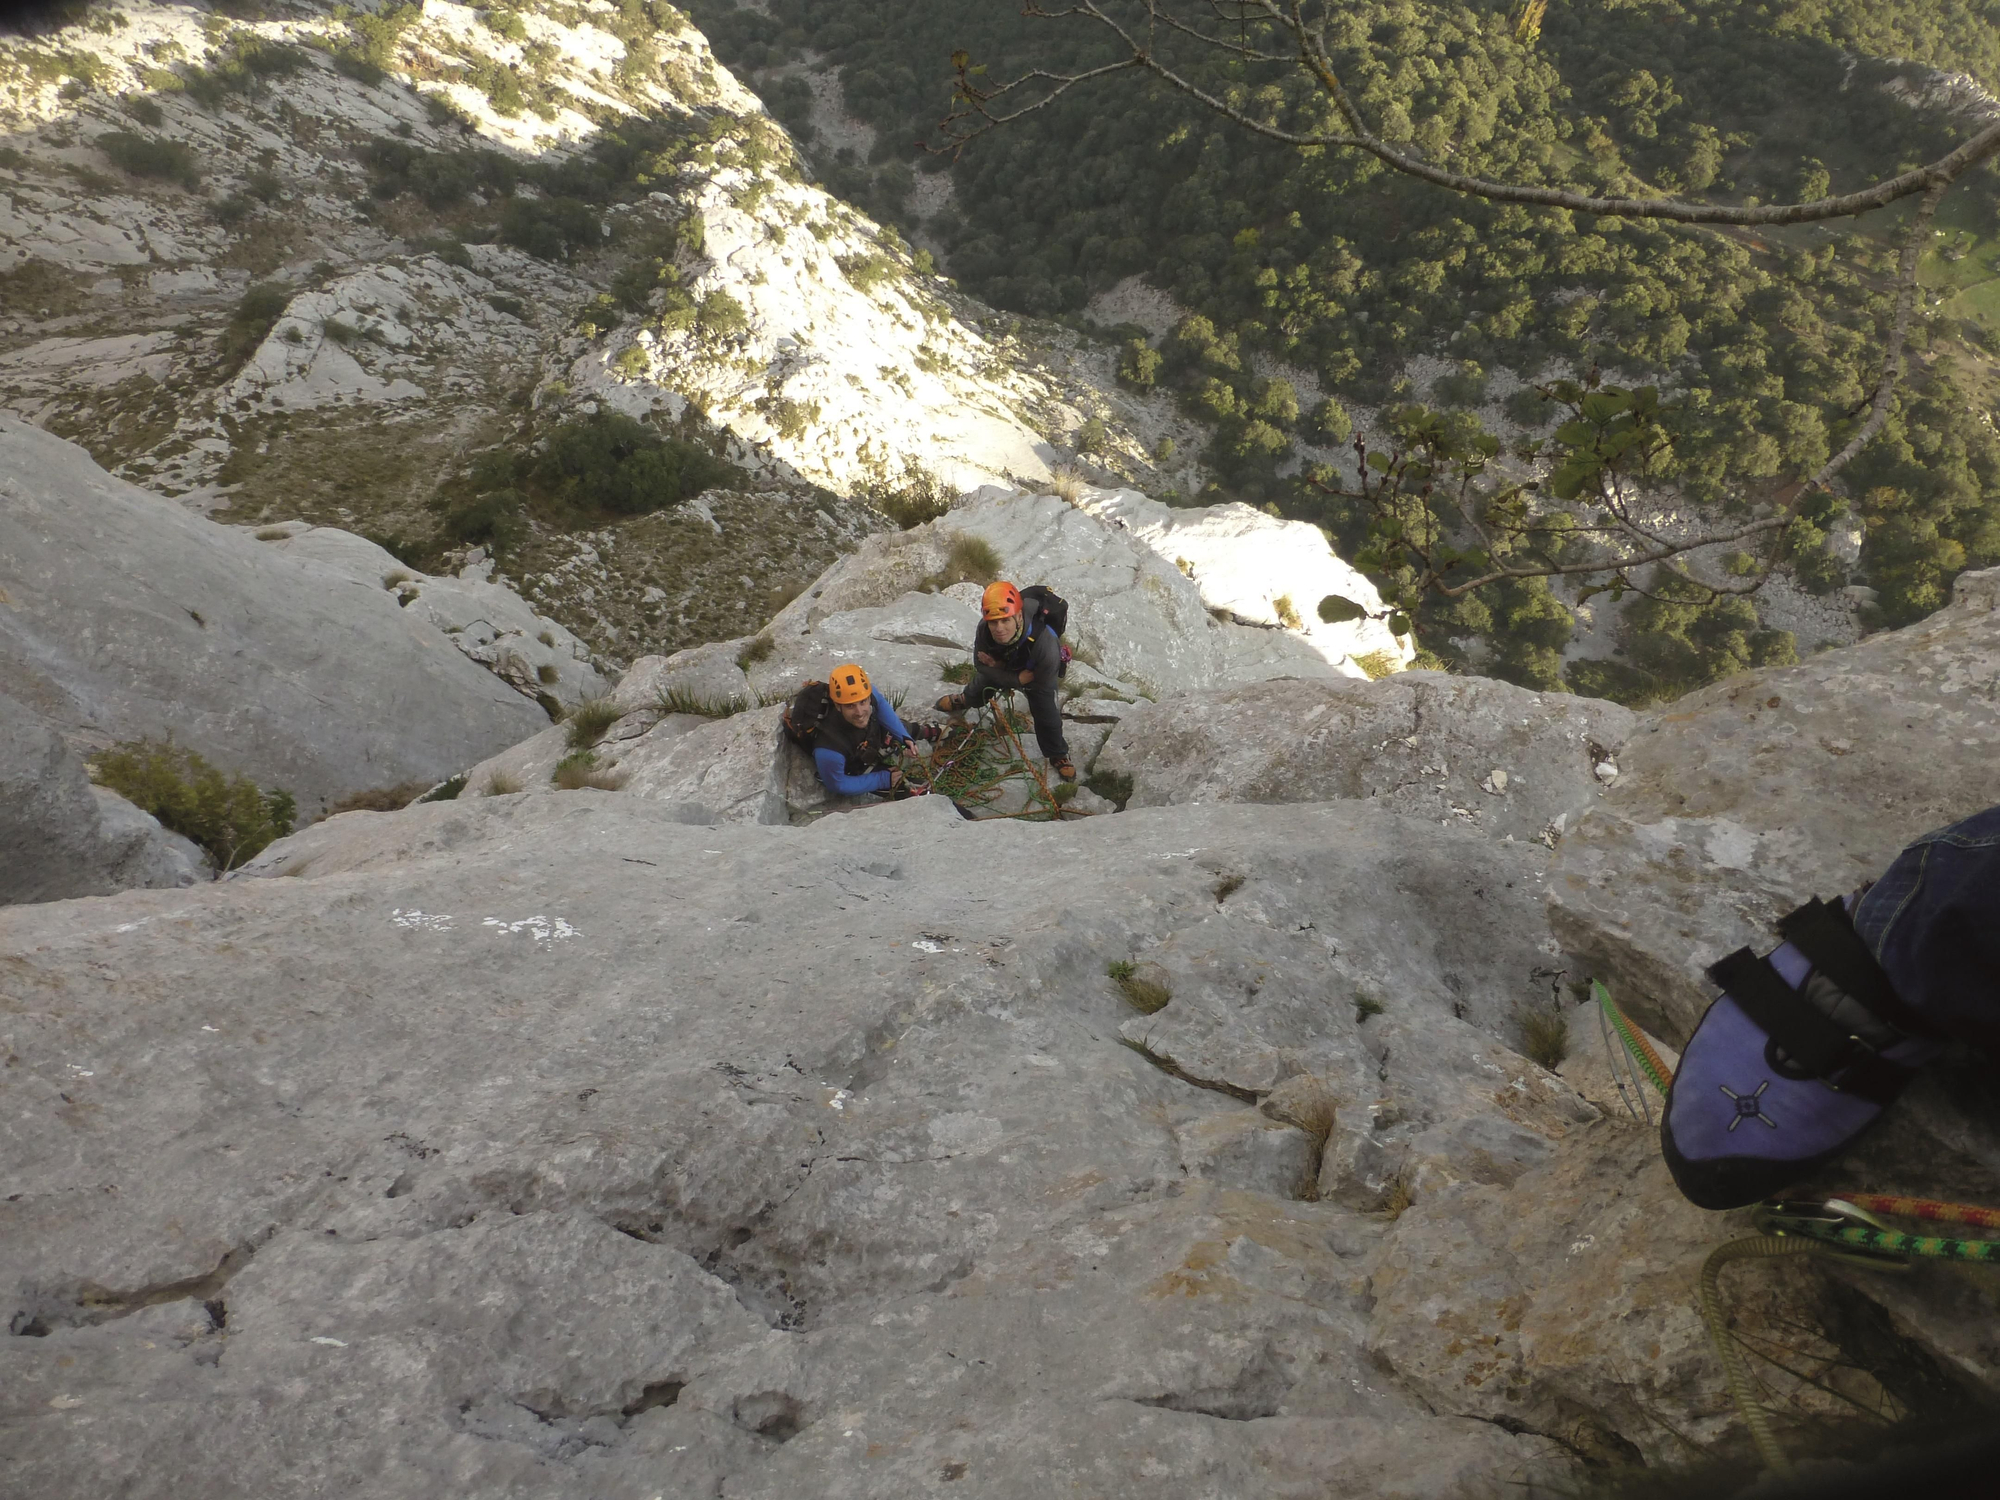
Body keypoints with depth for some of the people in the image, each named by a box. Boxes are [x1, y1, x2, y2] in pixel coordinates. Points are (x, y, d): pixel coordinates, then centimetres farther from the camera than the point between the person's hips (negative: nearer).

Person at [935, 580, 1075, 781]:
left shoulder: (1044, 643, -49)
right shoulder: (983, 630, -41)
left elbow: (1042, 684, -33)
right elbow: (981, 665, -22)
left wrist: (997, 665, -37)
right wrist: (1018, 679, -35)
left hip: (1038, 675, -3)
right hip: (1003, 666, 3)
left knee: (1047, 716, -1)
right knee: (979, 687, 28)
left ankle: (1058, 756, 31)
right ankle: (966, 700, 66)